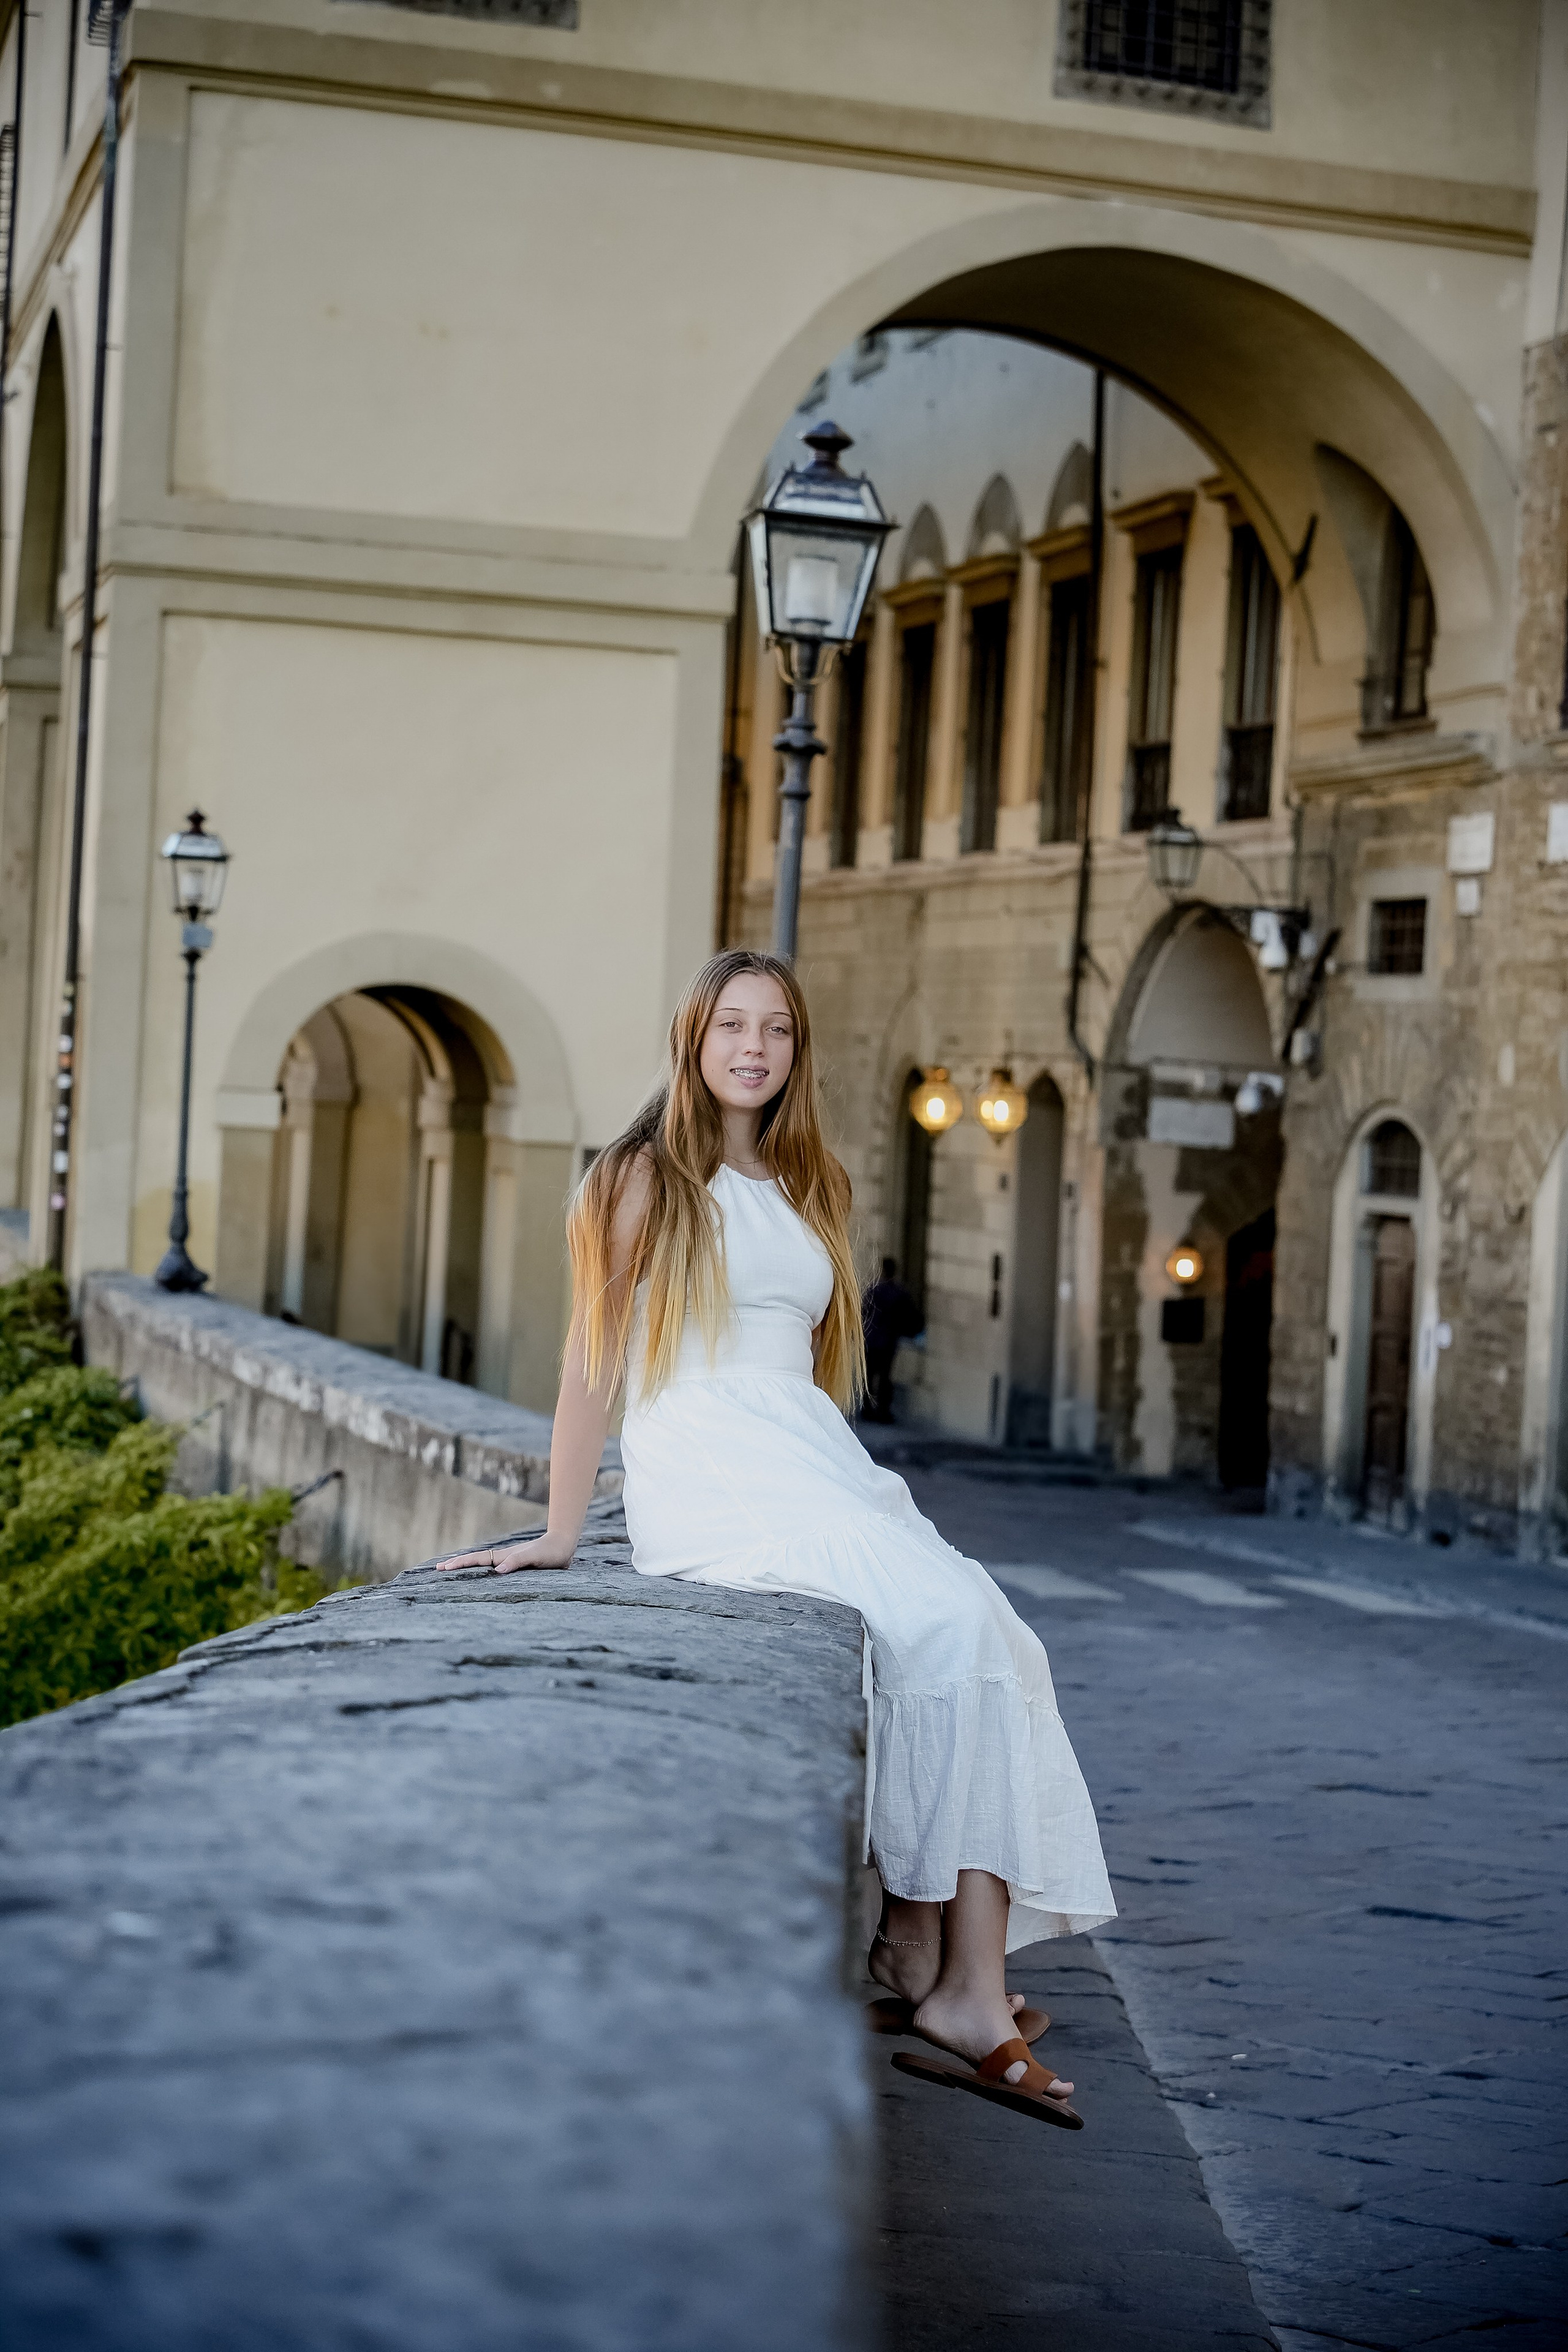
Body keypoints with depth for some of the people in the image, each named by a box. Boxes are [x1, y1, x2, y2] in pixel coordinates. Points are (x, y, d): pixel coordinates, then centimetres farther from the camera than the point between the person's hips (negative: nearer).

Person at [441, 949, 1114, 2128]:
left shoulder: (813, 1188, 23)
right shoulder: (649, 1177, 4)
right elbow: (595, 1357, -2)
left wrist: (849, 1484, 15)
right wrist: (560, 1534, -7)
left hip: (816, 1460, 6)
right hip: (707, 1475, -6)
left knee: (986, 1637, -20)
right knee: (939, 1624, -26)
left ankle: (964, 1980, -27)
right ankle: (931, 1963, -21)